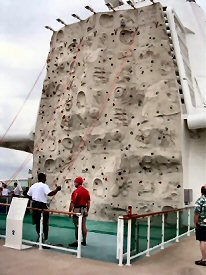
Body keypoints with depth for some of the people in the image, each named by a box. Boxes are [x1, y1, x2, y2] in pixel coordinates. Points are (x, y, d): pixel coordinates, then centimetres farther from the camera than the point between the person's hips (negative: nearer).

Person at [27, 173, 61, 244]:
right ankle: (45, 239, 0)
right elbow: (50, 193, -26)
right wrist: (57, 189, -15)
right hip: (42, 205, -7)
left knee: (37, 222, 17)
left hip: (35, 205, 7)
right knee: (45, 223, 1)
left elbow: (28, 195, 15)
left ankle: (39, 237, 27)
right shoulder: (44, 186, -12)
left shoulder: (33, 186, 11)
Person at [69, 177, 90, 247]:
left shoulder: (76, 191, -15)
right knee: (83, 226, 12)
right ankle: (84, 241, 19)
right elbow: (88, 203, 10)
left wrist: (69, 211, -6)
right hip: (84, 210, 7)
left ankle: (77, 242, 3)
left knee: (77, 226, -1)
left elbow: (72, 203, -15)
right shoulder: (86, 191, 7)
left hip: (77, 210, -7)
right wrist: (87, 211, 19)